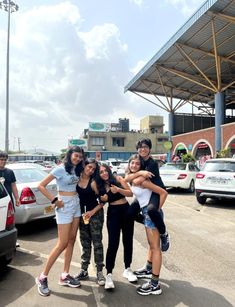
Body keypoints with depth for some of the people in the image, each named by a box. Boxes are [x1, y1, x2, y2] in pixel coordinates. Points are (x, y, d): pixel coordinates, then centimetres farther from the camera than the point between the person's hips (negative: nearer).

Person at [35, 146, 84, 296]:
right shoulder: (60, 169, -13)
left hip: (76, 204, 7)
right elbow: (41, 186, -15)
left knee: (72, 241, 10)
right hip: (65, 206, -7)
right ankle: (43, 277, 10)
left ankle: (65, 276, 21)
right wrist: (55, 200, -18)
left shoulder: (76, 170, 8)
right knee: (62, 244, -5)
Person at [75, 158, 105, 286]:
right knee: (85, 243, 15)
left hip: (95, 213, -4)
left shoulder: (94, 182, -15)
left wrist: (92, 212, -18)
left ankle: (99, 272, 13)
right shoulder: (77, 179, -4)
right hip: (82, 213, 5)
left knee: (97, 243, 1)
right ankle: (84, 270, 28)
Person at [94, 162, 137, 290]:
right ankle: (109, 274, 1)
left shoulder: (118, 179, -3)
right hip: (112, 213, 0)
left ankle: (127, 269, 26)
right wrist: (103, 199, -13)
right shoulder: (100, 186, 4)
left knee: (128, 241, 9)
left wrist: (118, 189, -23)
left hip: (126, 210, 0)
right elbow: (102, 201, 8)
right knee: (113, 243, -6)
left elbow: (130, 193, -9)